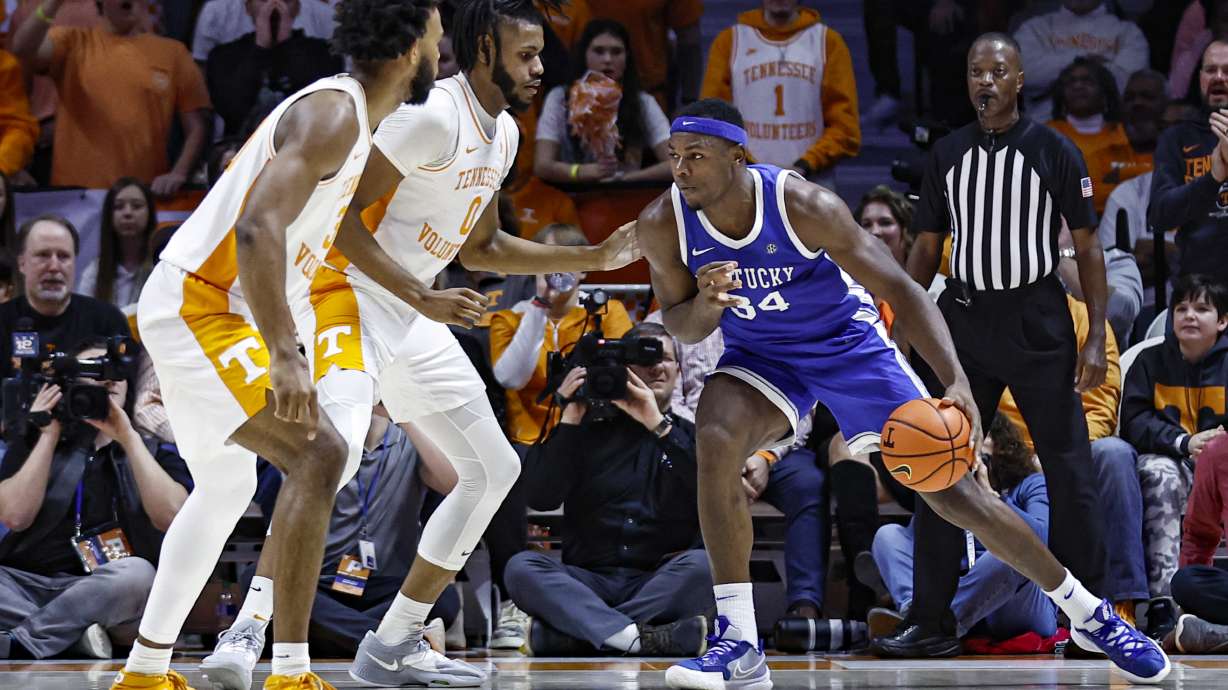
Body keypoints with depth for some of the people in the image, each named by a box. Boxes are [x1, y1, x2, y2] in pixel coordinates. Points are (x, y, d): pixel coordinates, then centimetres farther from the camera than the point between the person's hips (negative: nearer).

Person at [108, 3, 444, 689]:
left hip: (203, 310, 11)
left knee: (226, 489, 22)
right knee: (319, 454, -18)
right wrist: (284, 358, -34)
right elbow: (258, 228, -30)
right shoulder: (334, 113, -19)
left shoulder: (354, 117, 13)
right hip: (196, 307, -11)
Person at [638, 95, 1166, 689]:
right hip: (759, 355, 2)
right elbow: (679, 327, -5)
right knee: (716, 442, -31)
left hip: (848, 344, -2)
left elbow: (901, 290, -25)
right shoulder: (664, 224, -20)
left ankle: (1087, 612, 16)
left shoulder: (803, 205, -29)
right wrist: (705, 305, -31)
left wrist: (956, 383, -39)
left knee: (952, 490, -4)